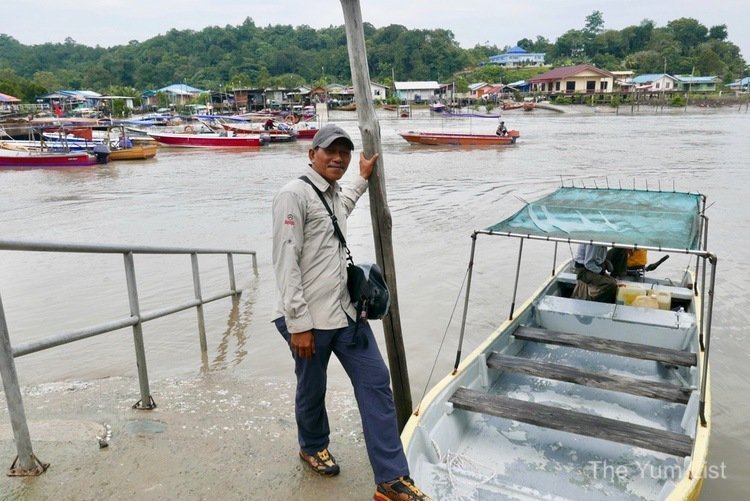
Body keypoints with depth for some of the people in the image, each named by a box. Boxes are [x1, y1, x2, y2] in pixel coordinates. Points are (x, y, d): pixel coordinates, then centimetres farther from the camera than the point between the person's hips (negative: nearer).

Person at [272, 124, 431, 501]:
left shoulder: (335, 193, 14)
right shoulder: (294, 194, -12)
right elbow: (286, 263, -17)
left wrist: (363, 178, 46)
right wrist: (298, 324, -20)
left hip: (345, 311, 8)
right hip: (308, 318, -8)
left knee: (376, 382, 3)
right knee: (312, 389, 12)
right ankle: (313, 447, 43)